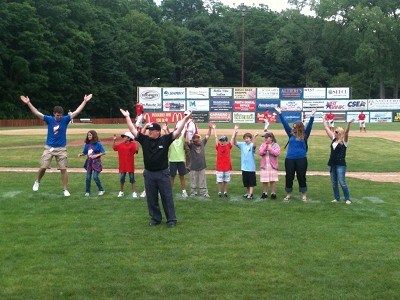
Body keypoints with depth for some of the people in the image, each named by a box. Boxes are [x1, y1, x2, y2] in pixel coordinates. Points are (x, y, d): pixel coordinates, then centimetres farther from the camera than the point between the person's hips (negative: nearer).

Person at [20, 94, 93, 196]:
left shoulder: (65, 119, -2)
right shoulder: (49, 119, -1)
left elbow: (77, 111, -4)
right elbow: (37, 113, -6)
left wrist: (85, 101, -9)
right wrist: (28, 103, -14)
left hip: (61, 149, 0)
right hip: (49, 148, 0)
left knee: (63, 169, 0)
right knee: (43, 167, -2)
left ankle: (65, 190, 9)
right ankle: (37, 182, 26)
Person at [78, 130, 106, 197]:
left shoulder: (98, 144, -8)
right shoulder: (87, 144, 5)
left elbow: (104, 153, -9)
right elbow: (85, 153, 14)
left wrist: (96, 155, -19)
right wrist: (80, 154, -5)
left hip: (96, 163, -5)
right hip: (89, 162, 5)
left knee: (95, 177, -10)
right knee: (88, 177, 4)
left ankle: (101, 190, 6)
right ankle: (87, 192, 14)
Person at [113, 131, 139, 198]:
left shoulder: (132, 144, -8)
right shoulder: (121, 144, 6)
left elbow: (136, 150, -23)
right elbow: (114, 148, 13)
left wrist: (135, 142, -31)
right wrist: (114, 140, 4)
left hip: (130, 165, -4)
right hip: (122, 165, 4)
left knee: (132, 178, 2)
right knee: (122, 178, 10)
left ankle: (134, 192, 8)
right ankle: (121, 192, 23)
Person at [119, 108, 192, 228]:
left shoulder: (165, 140, -6)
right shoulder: (144, 140, 1)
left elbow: (177, 131, -10)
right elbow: (133, 130, 2)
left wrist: (185, 119, -17)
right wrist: (127, 117, 1)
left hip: (163, 173, -3)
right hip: (149, 174, 3)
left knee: (167, 198, 3)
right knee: (151, 199, 11)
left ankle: (171, 220, 10)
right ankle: (155, 218, 24)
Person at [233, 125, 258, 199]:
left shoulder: (252, 145, -9)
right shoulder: (242, 144, 4)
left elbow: (255, 145, -31)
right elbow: (235, 143, -8)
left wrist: (255, 137, -48)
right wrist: (235, 134, -24)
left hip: (251, 167, -5)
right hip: (244, 167, 5)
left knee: (251, 182, 1)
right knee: (245, 181, 15)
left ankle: (250, 194, 4)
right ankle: (247, 193, 28)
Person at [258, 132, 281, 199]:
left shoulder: (275, 145, 1)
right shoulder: (263, 145, 9)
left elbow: (277, 153, -14)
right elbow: (260, 153, -3)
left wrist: (270, 149, -17)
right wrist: (265, 149, -17)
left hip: (272, 165, -3)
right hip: (264, 165, 3)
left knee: (272, 180, -3)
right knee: (264, 181, 5)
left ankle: (273, 193, 7)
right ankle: (264, 193, 17)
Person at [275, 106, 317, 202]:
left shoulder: (304, 135, 2)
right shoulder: (291, 134, 8)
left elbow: (309, 125, -8)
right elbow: (285, 124, 6)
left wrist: (312, 116, -21)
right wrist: (280, 113, 3)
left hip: (301, 159, -2)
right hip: (289, 159, 2)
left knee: (301, 177, 5)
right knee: (289, 177, 8)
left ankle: (304, 195, 17)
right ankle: (288, 194, 22)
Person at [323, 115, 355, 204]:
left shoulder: (344, 141, -6)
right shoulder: (333, 139, 11)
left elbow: (346, 132, -23)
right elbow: (327, 129, 16)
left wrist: (349, 123, -37)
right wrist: (325, 121, 19)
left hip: (341, 165, -7)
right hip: (332, 164, 7)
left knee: (342, 183, -8)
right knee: (334, 183, 10)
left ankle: (347, 199, 2)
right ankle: (337, 198, 20)